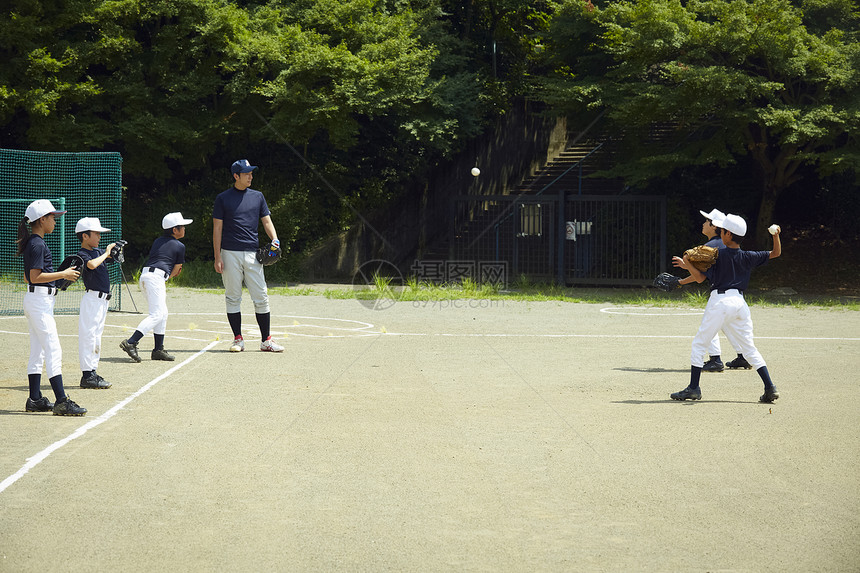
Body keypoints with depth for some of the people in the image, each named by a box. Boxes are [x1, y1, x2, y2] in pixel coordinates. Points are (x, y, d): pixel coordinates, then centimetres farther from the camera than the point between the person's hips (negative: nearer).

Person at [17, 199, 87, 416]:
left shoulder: (32, 243, 14)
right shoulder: (37, 245, -16)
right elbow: (35, 277, -21)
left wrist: (62, 276, 18)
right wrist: (63, 274, -15)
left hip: (36, 300, 11)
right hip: (40, 299, -11)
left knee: (37, 351, 13)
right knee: (53, 350, -12)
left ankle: (35, 399, 17)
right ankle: (61, 402, -15)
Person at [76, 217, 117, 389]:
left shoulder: (98, 251, 13)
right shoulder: (82, 254, -12)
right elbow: (92, 264, -33)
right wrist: (106, 253, -19)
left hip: (102, 300, 9)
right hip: (92, 299, -9)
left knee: (97, 336, 13)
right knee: (88, 335, -8)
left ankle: (92, 372, 19)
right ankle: (87, 375, -9)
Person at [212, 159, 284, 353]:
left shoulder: (257, 197, 13)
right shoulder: (223, 198, 3)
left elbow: (267, 221, 12)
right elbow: (217, 228, 2)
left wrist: (274, 239, -9)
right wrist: (217, 257, -5)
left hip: (252, 253, 2)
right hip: (230, 254, -2)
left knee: (261, 297, -2)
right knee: (233, 298, 1)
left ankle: (266, 341, 3)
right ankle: (238, 339, 8)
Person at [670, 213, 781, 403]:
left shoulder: (718, 256, -6)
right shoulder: (748, 257, 6)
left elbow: (700, 278, -6)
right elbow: (776, 253, 13)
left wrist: (688, 264, -6)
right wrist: (776, 235, 2)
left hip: (720, 301, -5)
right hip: (739, 301, 5)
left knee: (699, 344, 5)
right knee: (749, 348, 10)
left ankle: (693, 388, 2)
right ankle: (770, 388, -1)